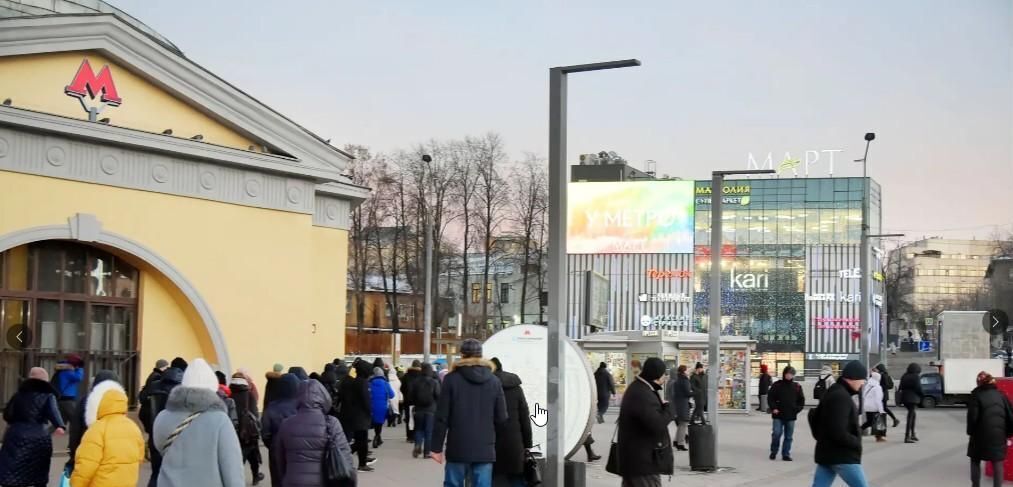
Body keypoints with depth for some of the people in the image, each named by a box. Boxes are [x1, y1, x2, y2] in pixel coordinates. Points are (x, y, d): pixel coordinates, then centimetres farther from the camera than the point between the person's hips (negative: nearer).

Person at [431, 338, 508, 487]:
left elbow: (442, 416, -5)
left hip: (458, 447, -1)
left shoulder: (452, 379, -3)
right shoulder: (494, 381, 3)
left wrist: (437, 447, 0)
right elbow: (501, 417, 3)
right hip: (485, 448, 2)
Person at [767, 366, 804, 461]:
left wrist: (797, 409, -4)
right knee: (776, 433, -6)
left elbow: (801, 400, 10)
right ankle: (773, 452, 13)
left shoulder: (797, 386, 5)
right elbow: (770, 397, 1)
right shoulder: (777, 385, -1)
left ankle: (786, 454, 15)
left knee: (789, 436, 6)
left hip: (791, 416, 2)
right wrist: (774, 408, -10)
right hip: (778, 415, -2)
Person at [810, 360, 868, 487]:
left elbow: (814, 416, 23)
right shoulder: (841, 397, -19)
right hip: (842, 456, -10)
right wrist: (857, 443, -12)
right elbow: (839, 432, -25)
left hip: (826, 452, 10)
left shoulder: (833, 393, 15)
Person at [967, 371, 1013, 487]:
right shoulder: (1000, 395, 7)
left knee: (975, 461, 15)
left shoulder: (976, 395, -4)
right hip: (999, 434, 3)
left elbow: (972, 416, -10)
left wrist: (970, 432, 3)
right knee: (997, 463, 8)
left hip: (981, 434, -3)